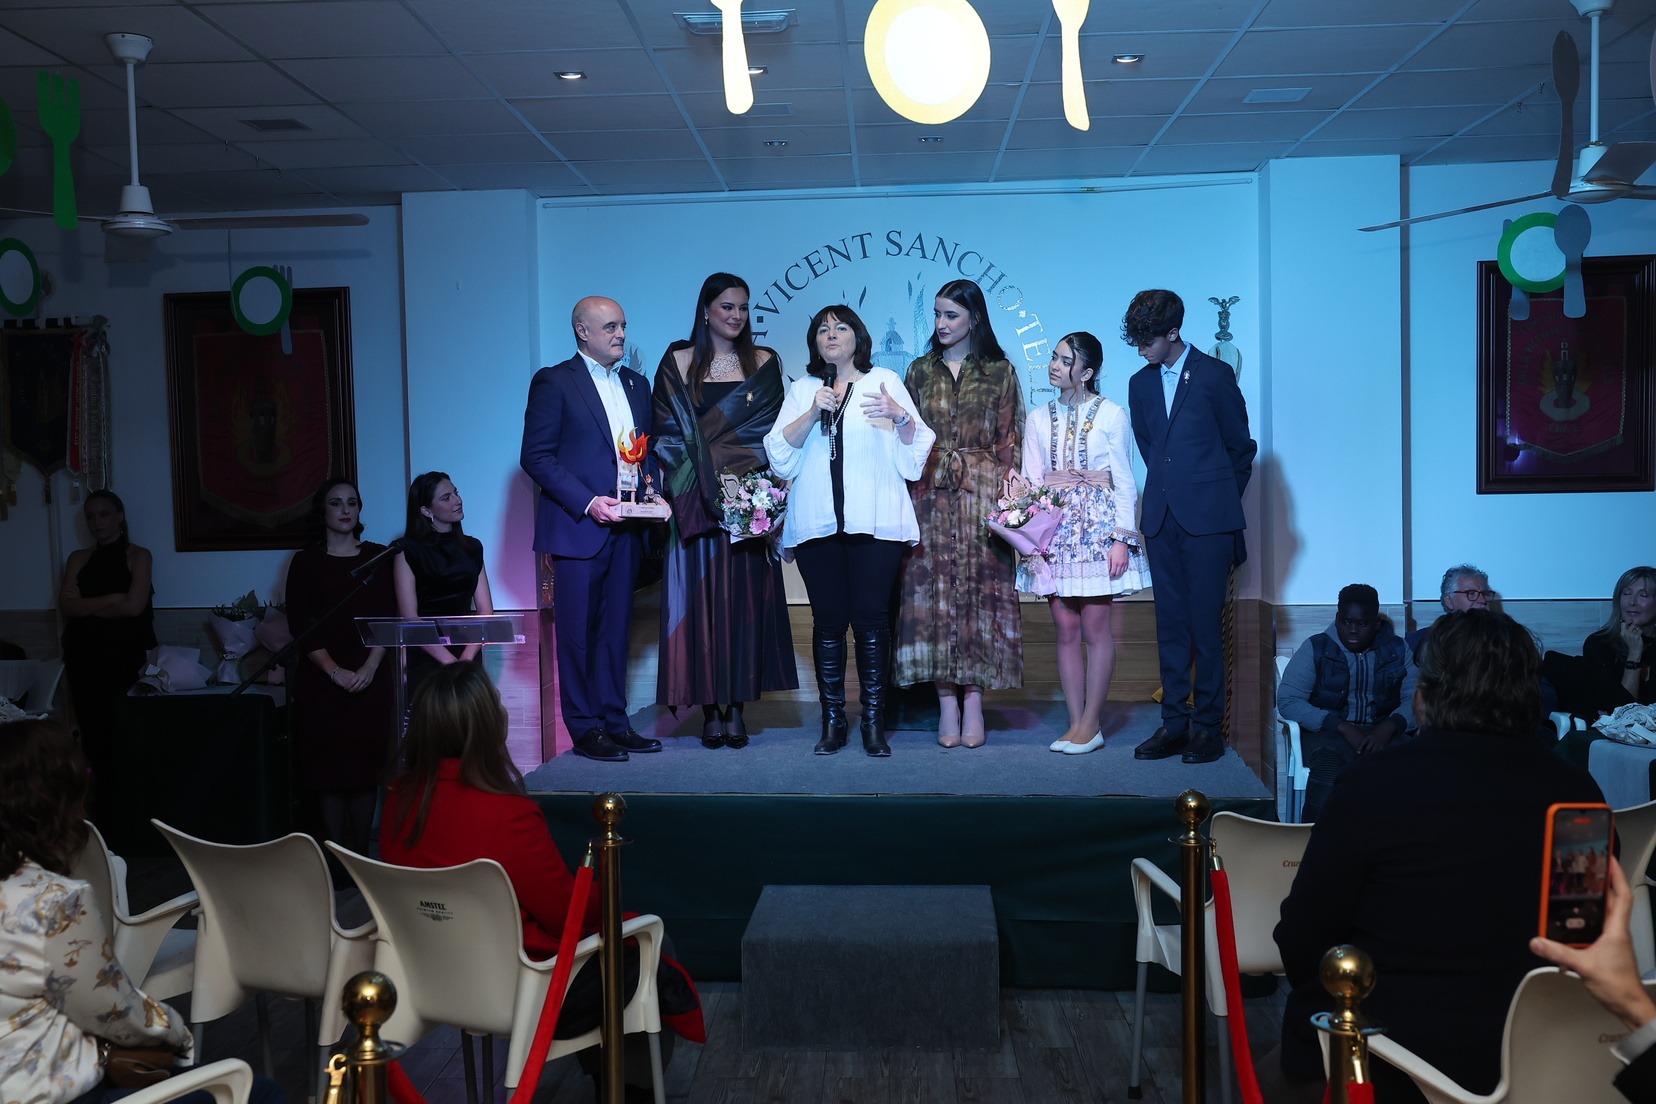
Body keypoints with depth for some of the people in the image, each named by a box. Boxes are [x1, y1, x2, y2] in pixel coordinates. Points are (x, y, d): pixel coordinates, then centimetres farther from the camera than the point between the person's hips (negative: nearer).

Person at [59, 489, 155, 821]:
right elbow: (66, 605, 0)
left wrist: (88, 606, 0)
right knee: (93, 733, 1)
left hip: (125, 656, -3)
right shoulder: (79, 558, 14)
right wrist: (110, 600, -11)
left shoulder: (138, 556, 3)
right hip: (84, 657, 3)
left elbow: (133, 606, -9)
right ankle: (98, 814, 5)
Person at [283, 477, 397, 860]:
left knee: (366, 770, 1)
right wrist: (335, 671, -12)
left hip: (371, 679, 1)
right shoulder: (306, 561, 4)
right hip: (321, 681, -1)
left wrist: (370, 667, -11)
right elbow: (300, 626, -1)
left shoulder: (378, 557, 8)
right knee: (329, 770, -1)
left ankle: (361, 855, 9)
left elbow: (388, 619, 3)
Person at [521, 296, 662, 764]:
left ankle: (614, 721, 17)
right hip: (578, 527, -5)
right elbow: (536, 456, -9)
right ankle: (585, 729, 8)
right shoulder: (554, 382, -3)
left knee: (616, 628, 9)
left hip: (626, 527, 6)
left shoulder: (636, 384, 16)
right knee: (578, 631, 0)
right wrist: (588, 502, -16)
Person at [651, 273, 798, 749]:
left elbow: (771, 431, 3)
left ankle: (737, 706, 8)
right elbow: (668, 435, 1)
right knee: (702, 599, -1)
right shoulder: (678, 363, 6)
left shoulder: (764, 363, 9)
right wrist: (704, 477, -10)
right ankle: (711, 709, 5)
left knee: (744, 599, 1)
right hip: (695, 503, -1)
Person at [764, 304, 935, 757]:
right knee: (828, 621, 1)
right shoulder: (802, 389, 17)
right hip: (817, 523, 2)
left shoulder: (885, 381, 12)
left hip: (875, 521, -2)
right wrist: (813, 413, -7)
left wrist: (902, 417, -14)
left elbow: (916, 449, 5)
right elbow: (779, 453, 5)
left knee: (871, 620, -5)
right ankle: (833, 719, 10)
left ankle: (873, 720, 3)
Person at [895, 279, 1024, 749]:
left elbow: (1009, 442, 2)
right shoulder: (920, 372, 11)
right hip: (931, 496, 2)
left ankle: (973, 700, 3)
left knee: (979, 592, -2)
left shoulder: (1000, 373, 5)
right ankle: (947, 701, 4)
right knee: (934, 592, -1)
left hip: (981, 495, -2)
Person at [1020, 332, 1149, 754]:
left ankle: (1090, 723, 5)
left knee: (1095, 628, -3)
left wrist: (1122, 539, -9)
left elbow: (1124, 481, -2)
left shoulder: (1111, 415, 0)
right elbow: (1030, 481, 7)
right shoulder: (1039, 418, 11)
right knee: (1065, 629, 4)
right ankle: (1075, 723, 10)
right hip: (1054, 527, 4)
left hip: (1099, 526, -3)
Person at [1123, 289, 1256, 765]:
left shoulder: (1214, 375, -2)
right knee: (1170, 625, 6)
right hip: (1162, 519, 5)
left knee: (1206, 625, -3)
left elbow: (1241, 446, 5)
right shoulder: (1141, 383, 13)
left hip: (1208, 519, -5)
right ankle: (1175, 722, 12)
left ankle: (1208, 726, 5)